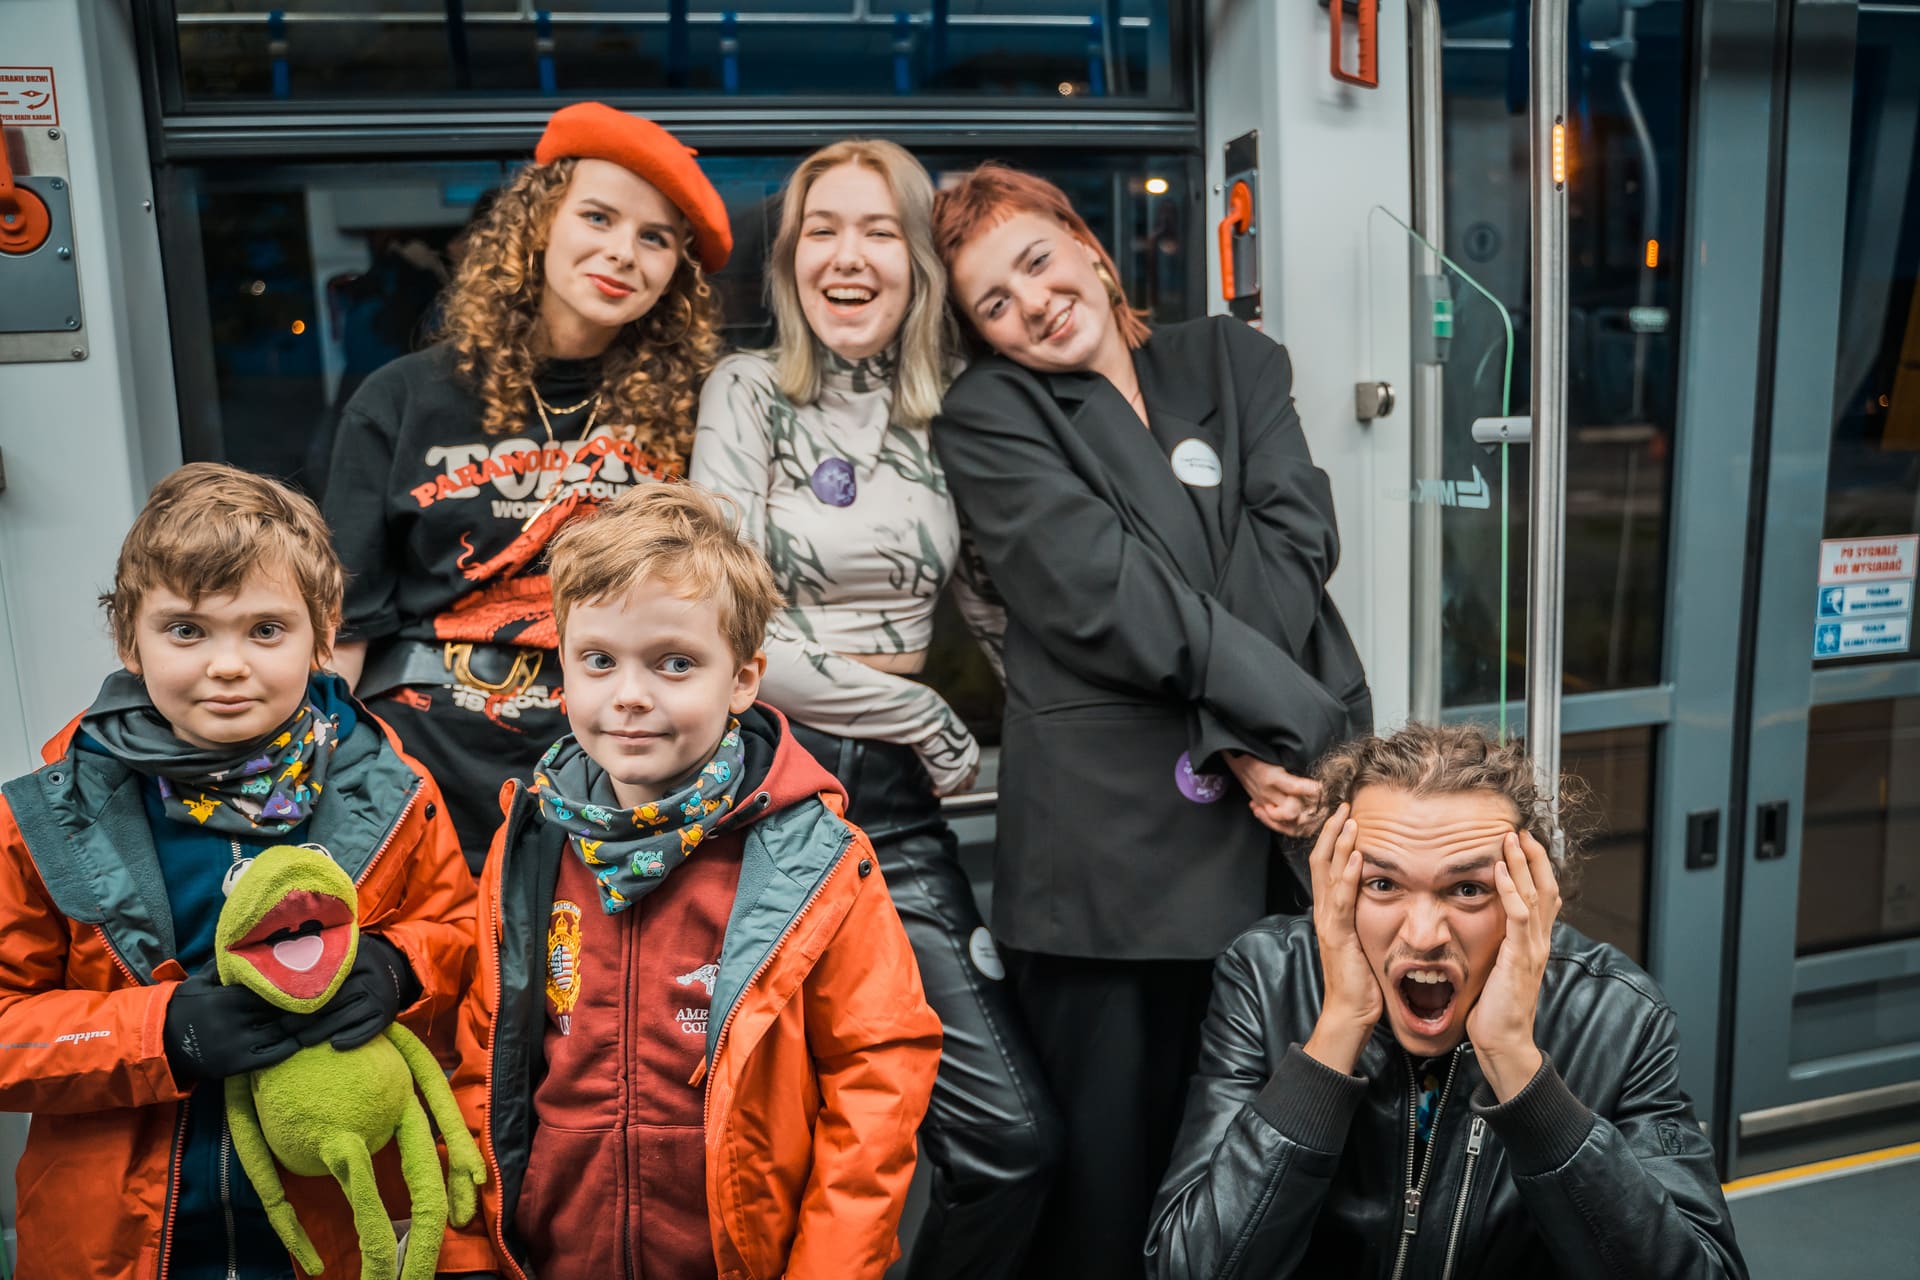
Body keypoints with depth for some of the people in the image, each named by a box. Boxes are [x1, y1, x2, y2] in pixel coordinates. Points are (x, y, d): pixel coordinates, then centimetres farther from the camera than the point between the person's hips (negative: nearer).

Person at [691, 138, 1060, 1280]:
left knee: (1016, 1137, -2)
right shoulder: (749, 391, -2)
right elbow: (731, 634, -9)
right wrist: (931, 725, -6)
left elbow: (1001, 600, 13)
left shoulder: (949, 408, 9)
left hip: (896, 797, 4)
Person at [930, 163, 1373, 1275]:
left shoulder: (1235, 361, 15)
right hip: (1117, 843, -3)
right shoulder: (988, 419, 3)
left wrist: (1233, 727, -13)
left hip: (1293, 822, 4)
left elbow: (1294, 539, 0)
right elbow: (1111, 595, -9)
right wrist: (1294, 725, -12)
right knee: (1116, 1170, 4)